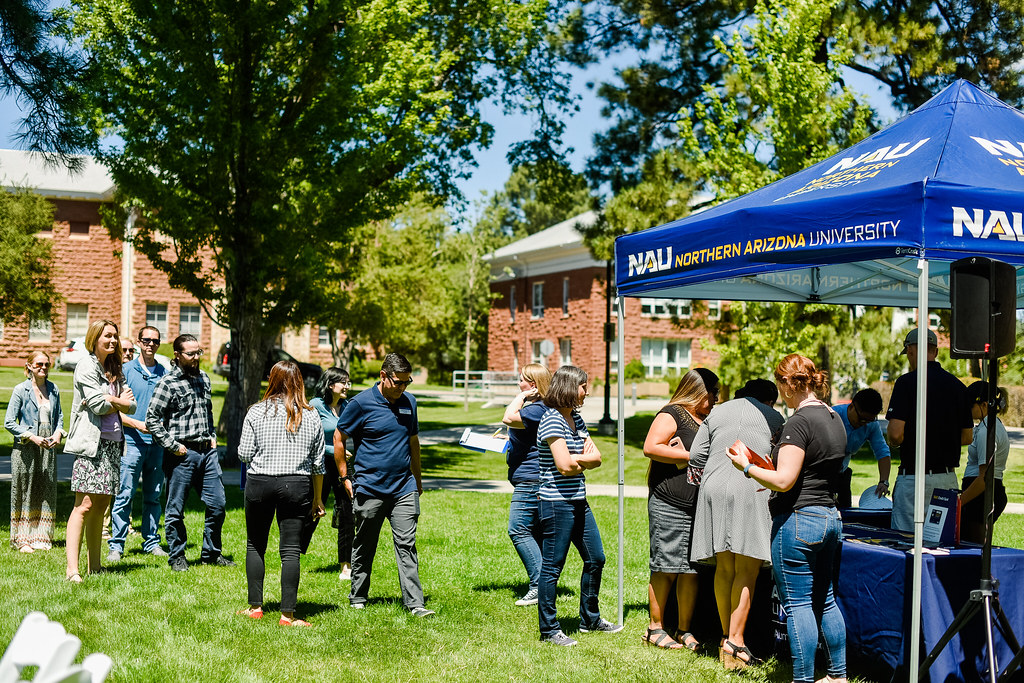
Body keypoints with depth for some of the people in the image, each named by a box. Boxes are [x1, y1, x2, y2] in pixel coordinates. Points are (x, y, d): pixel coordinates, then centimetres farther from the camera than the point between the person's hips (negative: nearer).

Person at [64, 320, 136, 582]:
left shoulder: (114, 370, 19)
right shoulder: (86, 366, -4)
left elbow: (131, 406, 10)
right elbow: (99, 405, -13)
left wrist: (110, 401, -8)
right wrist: (119, 402, 5)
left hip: (113, 444, 8)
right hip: (91, 444, -7)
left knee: (101, 506, 8)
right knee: (84, 505, -13)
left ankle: (94, 567, 12)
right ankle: (72, 569, -15)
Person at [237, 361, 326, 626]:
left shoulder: (257, 412, -3)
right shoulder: (311, 416, 2)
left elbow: (244, 454, -3)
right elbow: (318, 463, 6)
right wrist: (317, 498, 15)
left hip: (260, 483, -1)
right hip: (297, 485, 1)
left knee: (255, 545, 14)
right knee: (291, 550, 1)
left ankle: (255, 607, 19)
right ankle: (288, 613, 0)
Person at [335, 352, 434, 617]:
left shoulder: (409, 402, 8)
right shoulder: (362, 402, -7)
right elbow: (339, 438, 1)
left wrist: (417, 478, 22)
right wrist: (345, 477, 0)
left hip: (404, 489, 3)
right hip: (369, 488, -3)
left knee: (406, 545, -2)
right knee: (364, 546, 9)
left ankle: (415, 603, -3)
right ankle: (358, 598, 25)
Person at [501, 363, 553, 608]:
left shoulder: (537, 409, -17)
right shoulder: (534, 407, 18)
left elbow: (509, 418, -31)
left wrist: (520, 397, -17)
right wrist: (508, 440, 17)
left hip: (530, 478, -11)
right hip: (531, 478, 11)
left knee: (518, 530, -11)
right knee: (535, 532, 12)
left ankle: (539, 585, -10)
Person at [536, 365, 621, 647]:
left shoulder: (576, 418, 13)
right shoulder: (552, 420, -15)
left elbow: (596, 457, 8)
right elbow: (564, 465, -23)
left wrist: (576, 460, -10)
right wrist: (583, 460, -3)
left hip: (579, 502, 10)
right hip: (557, 503, -10)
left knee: (595, 559, 17)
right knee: (552, 567, -1)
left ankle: (590, 619, 32)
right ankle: (549, 629, 10)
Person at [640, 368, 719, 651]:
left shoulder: (706, 420, 22)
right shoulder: (671, 415, -5)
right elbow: (650, 447, -17)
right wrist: (690, 456, -15)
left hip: (700, 507, 7)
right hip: (670, 506, -7)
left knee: (691, 569, 6)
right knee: (665, 569, -3)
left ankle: (684, 630, 15)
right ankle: (656, 628, 8)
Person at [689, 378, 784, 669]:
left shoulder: (716, 413, 21)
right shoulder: (772, 417, 13)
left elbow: (696, 455, 15)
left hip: (714, 489, 4)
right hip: (751, 490, -4)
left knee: (724, 569, 8)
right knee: (747, 570, -3)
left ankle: (727, 638, 10)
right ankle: (735, 641, -8)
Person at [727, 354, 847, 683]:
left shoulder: (799, 422, -17)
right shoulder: (834, 419, 12)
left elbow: (784, 481, -20)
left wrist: (747, 467, -7)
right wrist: (776, 472, 22)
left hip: (798, 520, -9)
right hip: (830, 517, 9)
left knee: (798, 604, -1)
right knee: (825, 600, 18)